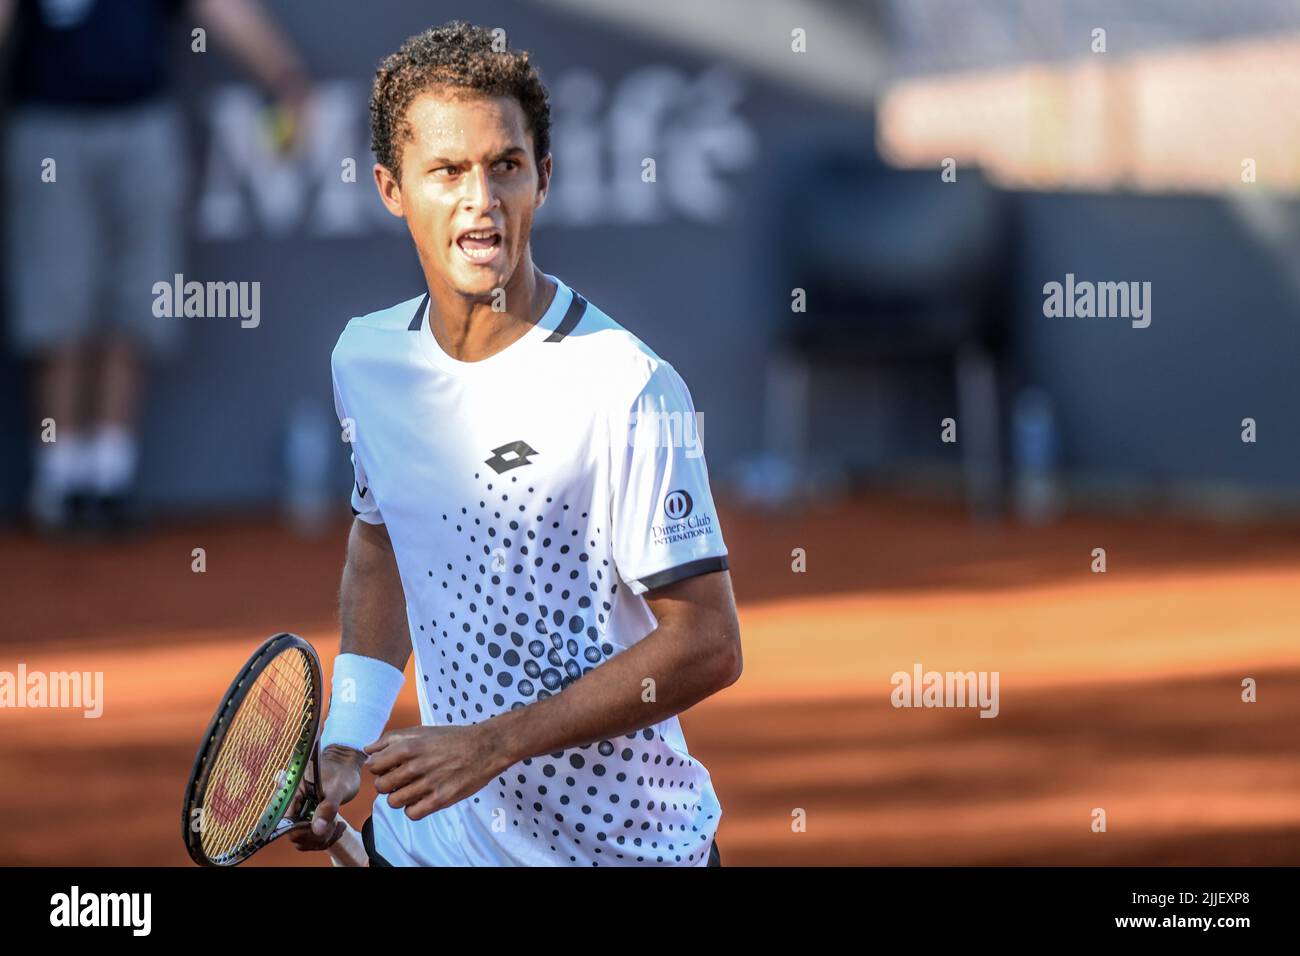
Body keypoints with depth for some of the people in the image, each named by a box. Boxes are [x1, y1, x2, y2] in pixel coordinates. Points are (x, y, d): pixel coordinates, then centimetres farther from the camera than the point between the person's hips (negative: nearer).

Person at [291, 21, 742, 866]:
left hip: (622, 838, -5)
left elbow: (707, 645, -20)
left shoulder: (625, 388, -20)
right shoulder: (366, 358, -1)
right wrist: (345, 744, 4)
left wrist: (494, 743, -23)